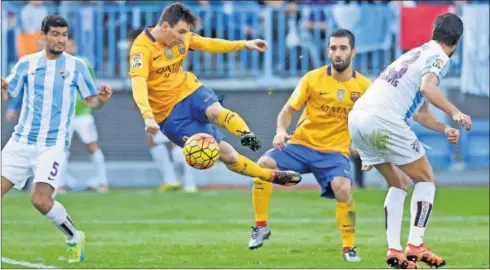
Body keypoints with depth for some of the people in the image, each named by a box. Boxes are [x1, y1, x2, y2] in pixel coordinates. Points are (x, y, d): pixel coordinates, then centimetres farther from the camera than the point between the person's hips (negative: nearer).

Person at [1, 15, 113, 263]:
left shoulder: (76, 66, 2)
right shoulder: (27, 63, 6)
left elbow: (91, 101, 5)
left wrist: (102, 99, -18)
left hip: (53, 144, -3)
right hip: (21, 141, 3)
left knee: (41, 199, -17)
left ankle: (74, 238, 7)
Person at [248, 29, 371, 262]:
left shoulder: (364, 86, -2)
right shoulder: (313, 78, -4)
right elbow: (287, 111, 0)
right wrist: (281, 131, -20)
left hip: (335, 151, -1)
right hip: (301, 144, 1)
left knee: (342, 188, -30)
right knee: (263, 164, -24)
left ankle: (348, 247, -9)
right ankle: (261, 226, -5)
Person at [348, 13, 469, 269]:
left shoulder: (418, 53, 29)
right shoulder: (438, 57, 2)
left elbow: (419, 112, 34)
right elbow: (427, 87, -21)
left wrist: (445, 129, 24)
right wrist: (455, 112, -23)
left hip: (357, 118, 8)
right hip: (383, 121, -8)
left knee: (399, 184, 20)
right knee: (426, 180, 6)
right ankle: (415, 247, -2)